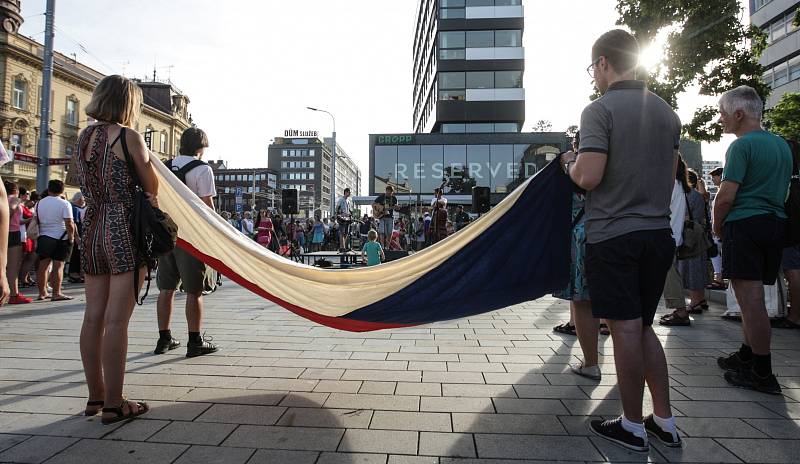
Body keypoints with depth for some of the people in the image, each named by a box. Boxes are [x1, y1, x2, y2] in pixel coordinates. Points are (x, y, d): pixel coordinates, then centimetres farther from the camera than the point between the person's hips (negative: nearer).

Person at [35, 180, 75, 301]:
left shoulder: (39, 203, 9)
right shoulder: (64, 204, -8)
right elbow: (69, 224, -14)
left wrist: (37, 238, 19)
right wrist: (71, 237, -3)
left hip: (43, 238, 5)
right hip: (60, 238, -5)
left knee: (43, 265, 9)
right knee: (58, 266, -4)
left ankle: (42, 293, 16)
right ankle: (56, 293, -4)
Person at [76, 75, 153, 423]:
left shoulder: (84, 138, 14)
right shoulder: (128, 136, -7)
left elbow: (88, 186, 17)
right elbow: (151, 187, -1)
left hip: (92, 228, 7)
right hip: (126, 229, -7)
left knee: (94, 317, 10)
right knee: (117, 319, -5)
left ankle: (95, 396, 21)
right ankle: (113, 404, 2)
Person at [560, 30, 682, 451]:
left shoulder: (601, 109, -9)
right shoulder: (667, 112, 13)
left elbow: (589, 178, -18)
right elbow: (669, 179, 17)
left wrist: (569, 163, 2)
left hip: (613, 235, -7)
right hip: (657, 233, 7)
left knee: (626, 328, 1)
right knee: (644, 326, 16)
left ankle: (633, 427, 14)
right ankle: (664, 422, 23)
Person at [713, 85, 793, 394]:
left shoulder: (742, 145, -10)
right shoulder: (783, 145, 17)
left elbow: (726, 196, -17)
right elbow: (781, 190, 23)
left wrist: (717, 226, -1)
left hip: (744, 225, -9)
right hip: (776, 224, 9)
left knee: (750, 300, -5)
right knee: (753, 298, 16)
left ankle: (763, 374, 0)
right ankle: (747, 355, 26)